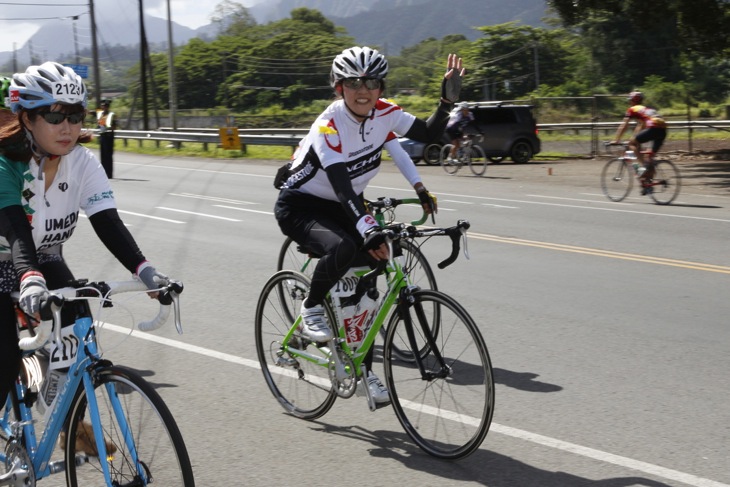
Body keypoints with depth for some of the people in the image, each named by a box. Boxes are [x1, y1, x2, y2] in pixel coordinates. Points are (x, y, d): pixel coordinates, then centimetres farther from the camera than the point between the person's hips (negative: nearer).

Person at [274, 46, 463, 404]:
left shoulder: (384, 113, -10)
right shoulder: (328, 126, -29)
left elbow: (429, 134, -8)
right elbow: (341, 185, -39)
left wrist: (448, 100, -24)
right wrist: (370, 230, -50)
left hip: (341, 207, 6)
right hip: (299, 207, -6)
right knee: (342, 248, -36)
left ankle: (364, 370, 9)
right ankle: (311, 310, -10)